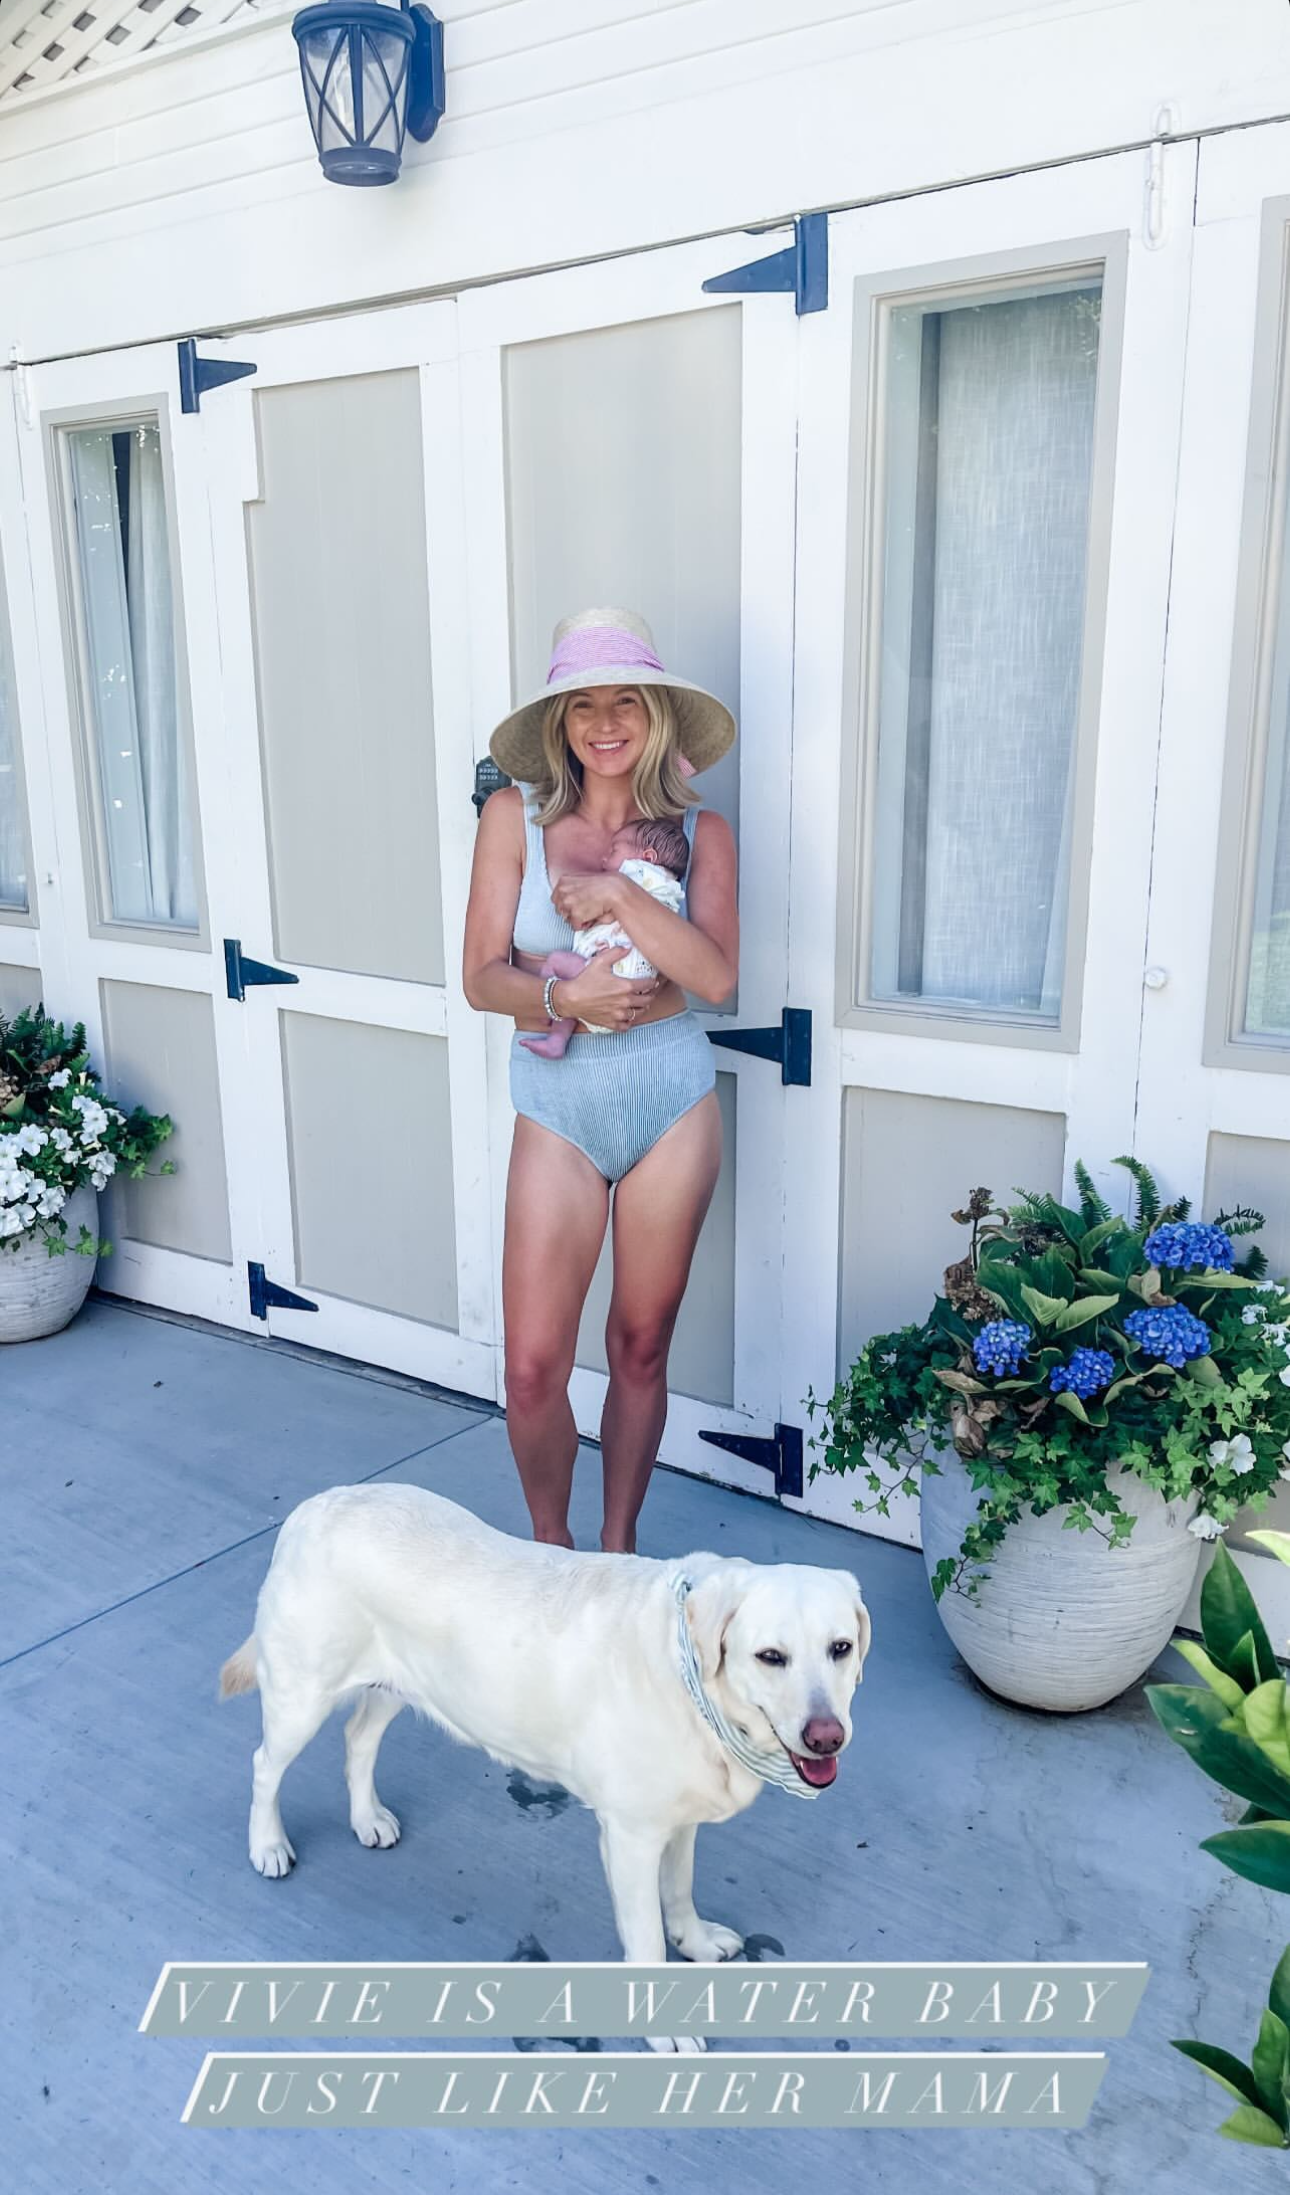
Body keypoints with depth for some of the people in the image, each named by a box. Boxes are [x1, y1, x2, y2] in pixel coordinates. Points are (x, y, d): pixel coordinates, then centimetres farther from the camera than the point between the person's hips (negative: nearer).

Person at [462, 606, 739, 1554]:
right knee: (533, 1368, -2)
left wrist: (618, 891, -19)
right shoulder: (516, 817, 0)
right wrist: (563, 995, -21)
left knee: (642, 1346, 11)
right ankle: (551, 1547, 27)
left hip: (671, 1095, 1)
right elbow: (481, 977, -3)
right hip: (557, 1101, 0)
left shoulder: (701, 831, 1)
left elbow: (717, 977, -12)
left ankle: (617, 1549, 32)